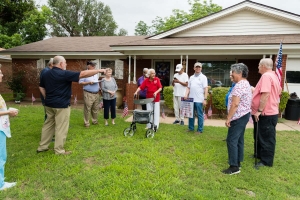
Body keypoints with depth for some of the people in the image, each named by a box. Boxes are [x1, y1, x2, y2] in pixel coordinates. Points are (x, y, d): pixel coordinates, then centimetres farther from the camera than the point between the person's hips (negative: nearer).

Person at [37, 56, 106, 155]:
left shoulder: (46, 74, 9)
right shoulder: (64, 74, -17)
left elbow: (41, 87, 17)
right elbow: (83, 74, -20)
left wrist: (47, 98, 21)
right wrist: (99, 70, -17)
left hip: (49, 104, 8)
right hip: (61, 105, -8)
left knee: (48, 125, 18)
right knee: (61, 128, 2)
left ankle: (42, 146, 27)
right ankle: (59, 150, 10)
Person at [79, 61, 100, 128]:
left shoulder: (96, 74, 15)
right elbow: (80, 82, -8)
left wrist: (99, 87, 6)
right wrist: (89, 83, -18)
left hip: (96, 93, 6)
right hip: (88, 94, -6)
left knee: (95, 109, 12)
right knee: (87, 109, -3)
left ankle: (95, 121, 25)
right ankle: (86, 123, 7)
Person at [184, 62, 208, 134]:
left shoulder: (203, 77, -1)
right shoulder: (191, 77, 14)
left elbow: (206, 89, -7)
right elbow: (188, 88, 15)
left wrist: (205, 99, -14)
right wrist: (186, 95, 0)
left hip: (199, 100, -5)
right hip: (191, 99, 5)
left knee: (200, 115, 2)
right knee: (191, 114, 12)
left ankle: (200, 130, 11)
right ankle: (191, 128, 23)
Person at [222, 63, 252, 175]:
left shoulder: (239, 85, -20)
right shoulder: (246, 84, 15)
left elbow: (235, 104, -26)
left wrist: (228, 118, -20)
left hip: (238, 117, -11)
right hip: (244, 115, 11)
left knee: (231, 140, -6)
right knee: (239, 140, 15)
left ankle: (234, 167, -2)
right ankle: (237, 162, 24)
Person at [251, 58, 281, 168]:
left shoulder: (266, 76, -20)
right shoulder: (273, 76, 14)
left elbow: (265, 94, -28)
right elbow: (278, 92, 22)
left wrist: (259, 111, -25)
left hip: (266, 114, -11)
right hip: (270, 112, 11)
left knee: (266, 138, 1)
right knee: (261, 136, 21)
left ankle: (267, 161, 13)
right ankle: (259, 154, 35)